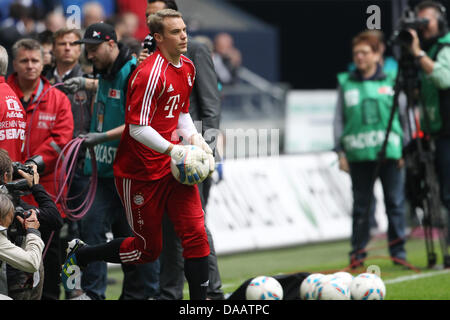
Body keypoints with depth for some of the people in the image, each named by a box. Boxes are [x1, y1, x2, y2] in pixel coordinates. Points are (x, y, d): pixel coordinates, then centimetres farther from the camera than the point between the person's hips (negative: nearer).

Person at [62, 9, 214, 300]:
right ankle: (80, 254, 26)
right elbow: (138, 128, -22)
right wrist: (174, 150, -26)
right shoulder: (150, 74, -20)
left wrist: (195, 140, 5)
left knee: (196, 233, -8)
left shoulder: (187, 68, 8)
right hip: (140, 172, -7)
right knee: (149, 249, 5)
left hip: (174, 166, 7)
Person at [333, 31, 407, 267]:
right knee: (362, 205, 2)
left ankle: (398, 251, 6)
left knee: (395, 202, -1)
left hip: (389, 151, -1)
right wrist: (341, 152, 4)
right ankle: (358, 252, 7)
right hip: (358, 154, 1)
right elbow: (339, 120, 11)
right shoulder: (345, 84, 10)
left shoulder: (391, 82, 7)